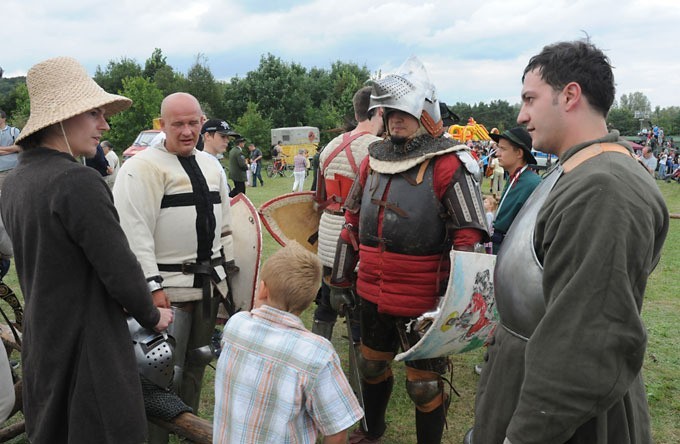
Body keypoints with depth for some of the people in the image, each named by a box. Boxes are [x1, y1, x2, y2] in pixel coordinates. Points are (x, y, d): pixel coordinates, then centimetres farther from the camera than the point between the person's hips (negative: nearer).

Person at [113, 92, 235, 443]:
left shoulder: (210, 165, 11)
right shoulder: (142, 167, -13)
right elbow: (135, 232, -18)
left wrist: (227, 269, 15)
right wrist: (152, 286, -22)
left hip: (209, 282, 7)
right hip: (169, 286, -7)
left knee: (196, 362, 19)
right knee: (167, 371, 0)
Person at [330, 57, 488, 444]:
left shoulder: (448, 166, -14)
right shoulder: (374, 160, 6)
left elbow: (469, 239, -16)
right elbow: (352, 224, 12)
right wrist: (341, 281, 14)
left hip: (424, 303, -7)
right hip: (372, 294, 7)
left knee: (424, 384, 7)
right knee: (372, 365, 25)